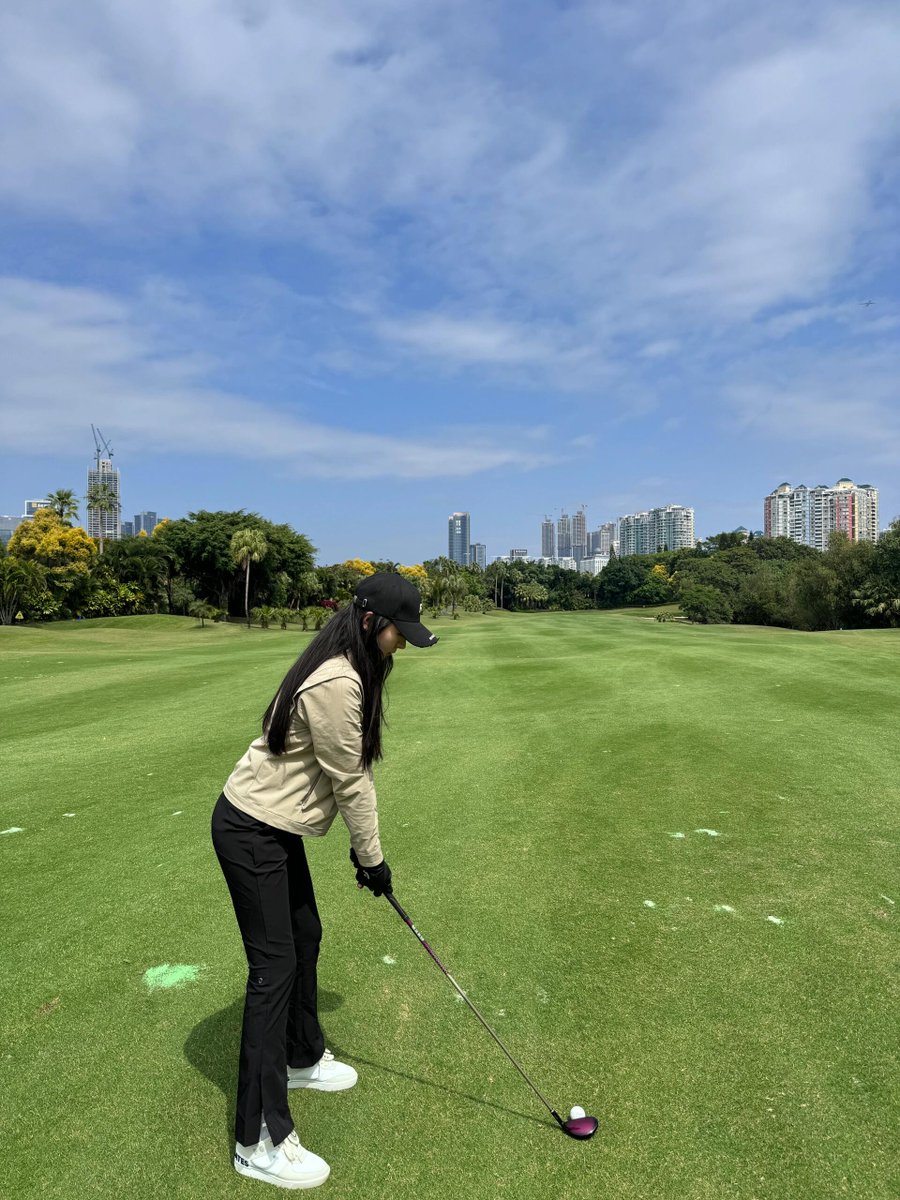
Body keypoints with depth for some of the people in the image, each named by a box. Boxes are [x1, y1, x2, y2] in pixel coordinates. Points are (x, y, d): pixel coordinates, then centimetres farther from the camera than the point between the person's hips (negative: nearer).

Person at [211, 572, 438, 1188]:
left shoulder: (351, 672, 3)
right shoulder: (336, 683, -29)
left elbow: (356, 770, 6)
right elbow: (349, 780, -21)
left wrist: (364, 847, 8)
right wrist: (372, 856, -8)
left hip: (278, 825, 10)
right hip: (250, 829, -10)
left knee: (305, 937, 21)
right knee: (274, 964, -3)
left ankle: (302, 1057, 44)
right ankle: (260, 1139, 11)